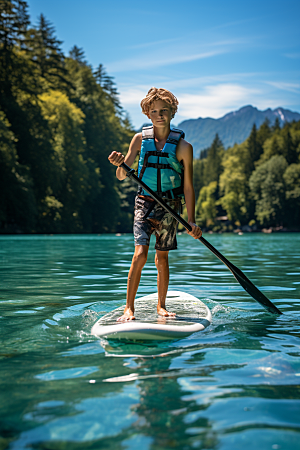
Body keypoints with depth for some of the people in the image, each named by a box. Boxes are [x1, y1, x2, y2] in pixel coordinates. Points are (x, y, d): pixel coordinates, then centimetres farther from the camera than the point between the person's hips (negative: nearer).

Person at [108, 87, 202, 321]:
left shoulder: (183, 146, -3)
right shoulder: (140, 139, 1)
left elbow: (188, 187, -1)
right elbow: (122, 176, 1)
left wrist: (191, 220, -5)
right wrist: (119, 164, -23)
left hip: (170, 206, 0)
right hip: (145, 202, 0)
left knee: (162, 257, 8)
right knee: (141, 253, -14)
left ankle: (161, 306, 24)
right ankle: (129, 308, -5)